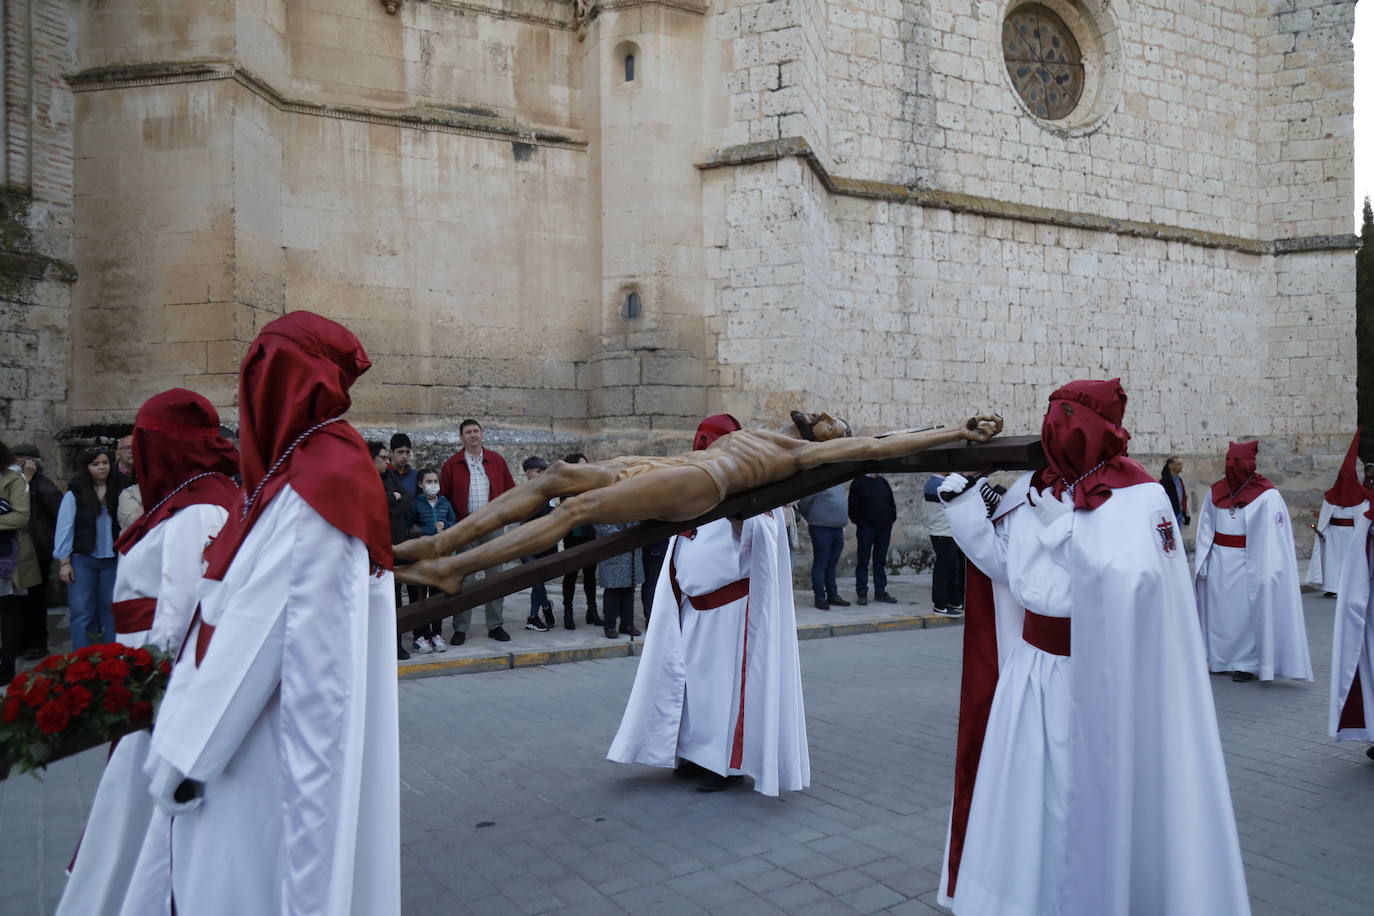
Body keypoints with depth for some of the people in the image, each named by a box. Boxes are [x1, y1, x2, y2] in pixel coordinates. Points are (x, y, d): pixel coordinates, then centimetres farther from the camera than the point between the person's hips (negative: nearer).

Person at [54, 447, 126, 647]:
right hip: (82, 560, -2)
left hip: (112, 560, 2)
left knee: (109, 610, 10)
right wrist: (64, 562, -6)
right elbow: (64, 529, -2)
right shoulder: (74, 494, -2)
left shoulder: (117, 492, 4)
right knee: (82, 612, 1)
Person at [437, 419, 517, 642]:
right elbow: (444, 496, 4)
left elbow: (511, 489, 12)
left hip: (493, 525, 2)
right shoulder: (451, 465, 2)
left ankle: (496, 625, 15)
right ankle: (460, 628, 9)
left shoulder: (497, 461, 7)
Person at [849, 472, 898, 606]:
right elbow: (853, 506, -7)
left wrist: (892, 519, 7)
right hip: (866, 528, -5)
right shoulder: (858, 482, -4)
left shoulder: (883, 481, 13)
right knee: (863, 561, 0)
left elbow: (891, 503, 16)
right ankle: (862, 593, 6)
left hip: (884, 528, 5)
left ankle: (880, 592, 17)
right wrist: (858, 522, -11)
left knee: (881, 561, 10)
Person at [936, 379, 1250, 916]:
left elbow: (1134, 580, -26)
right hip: (1032, 670, 6)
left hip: (1097, 678, -5)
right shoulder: (1031, 489, 5)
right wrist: (960, 499, 2)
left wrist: (1062, 527, -29)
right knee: (1026, 793, 14)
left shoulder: (1139, 496, -13)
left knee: (1091, 795, 8)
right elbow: (1000, 561, 6)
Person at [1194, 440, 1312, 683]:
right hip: (1217, 564, 4)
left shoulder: (1267, 496, -10)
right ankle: (1215, 657, 24)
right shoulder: (1215, 493, 3)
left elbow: (1274, 537, -14)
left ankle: (1246, 662, 14)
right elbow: (1205, 530, 4)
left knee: (1245, 613, 3)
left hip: (1247, 565, -4)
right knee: (1216, 610, 11)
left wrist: (1266, 572, -19)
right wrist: (1202, 563, 0)